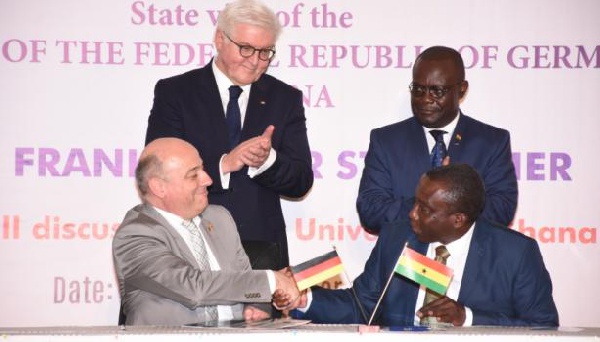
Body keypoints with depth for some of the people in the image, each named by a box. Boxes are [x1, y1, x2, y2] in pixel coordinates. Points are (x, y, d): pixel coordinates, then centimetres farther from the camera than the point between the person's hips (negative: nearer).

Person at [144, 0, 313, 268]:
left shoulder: (286, 98, 6)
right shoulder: (174, 93, -1)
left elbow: (301, 183, 3)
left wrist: (268, 160, -18)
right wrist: (223, 164, -22)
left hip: (263, 250, 2)